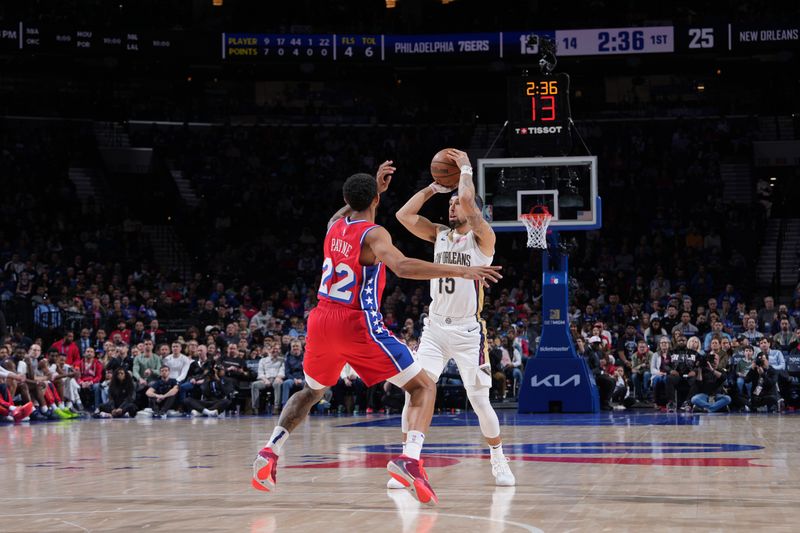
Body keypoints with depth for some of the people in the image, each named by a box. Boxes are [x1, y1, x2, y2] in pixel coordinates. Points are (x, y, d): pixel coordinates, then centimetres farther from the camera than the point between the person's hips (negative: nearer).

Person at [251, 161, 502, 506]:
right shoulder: (373, 234, -9)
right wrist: (459, 271, -30)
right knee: (424, 387, 0)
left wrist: (375, 186, 43)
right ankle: (410, 458, -24)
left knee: (311, 392, 32)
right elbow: (401, 266, -30)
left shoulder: (334, 225, 12)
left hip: (321, 320, 7)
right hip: (359, 324, -7)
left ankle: (270, 452, 12)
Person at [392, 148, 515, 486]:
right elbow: (404, 214, 2)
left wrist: (466, 170, -9)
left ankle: (499, 461, 17)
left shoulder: (483, 239, -7)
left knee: (479, 401, -2)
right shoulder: (439, 235, 10)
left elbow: (467, 201, -24)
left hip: (468, 332, -4)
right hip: (435, 328, 4)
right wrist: (435, 187, 4)